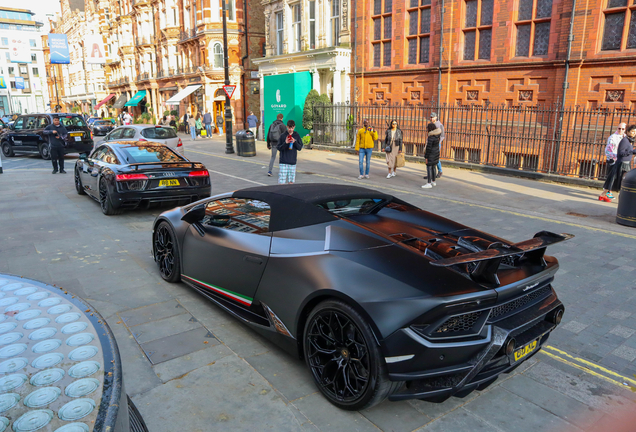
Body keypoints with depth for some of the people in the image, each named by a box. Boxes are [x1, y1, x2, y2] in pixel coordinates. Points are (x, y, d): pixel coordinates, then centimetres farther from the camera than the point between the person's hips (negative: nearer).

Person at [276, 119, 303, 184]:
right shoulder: (283, 136, -2)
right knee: (281, 181, -6)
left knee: (291, 181, 7)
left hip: (292, 162, 2)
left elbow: (300, 148, 4)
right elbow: (279, 148, -1)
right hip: (283, 162, -2)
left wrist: (295, 142, -14)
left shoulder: (297, 136, 5)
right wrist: (285, 143, -17)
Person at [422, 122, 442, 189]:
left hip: (431, 154, -9)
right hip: (436, 153, 9)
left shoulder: (430, 137, -23)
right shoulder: (437, 135, 1)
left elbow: (428, 148, -22)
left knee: (428, 168, -5)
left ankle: (428, 184, -5)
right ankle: (433, 182, 26)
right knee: (433, 167, 17)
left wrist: (426, 157, -16)